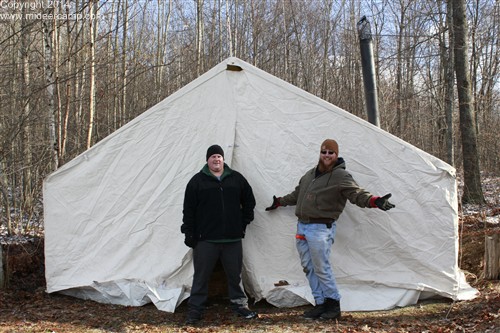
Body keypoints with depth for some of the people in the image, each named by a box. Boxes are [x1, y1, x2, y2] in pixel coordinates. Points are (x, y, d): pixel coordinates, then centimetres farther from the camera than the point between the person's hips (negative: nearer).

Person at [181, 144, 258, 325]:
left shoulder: (237, 178, 7)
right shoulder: (197, 181, 0)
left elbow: (249, 201, 16)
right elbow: (189, 210, 0)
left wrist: (244, 222, 9)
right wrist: (189, 233, -4)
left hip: (233, 238, 2)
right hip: (205, 239, -2)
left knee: (235, 274, 12)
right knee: (201, 276, 5)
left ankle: (240, 305, 27)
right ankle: (195, 309, 16)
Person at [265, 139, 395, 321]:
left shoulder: (341, 176, -9)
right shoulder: (310, 174, 14)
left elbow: (357, 194, -22)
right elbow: (297, 194, 29)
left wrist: (375, 201, -39)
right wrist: (279, 202, 38)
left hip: (321, 228, -7)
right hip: (302, 226, 8)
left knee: (321, 268, -5)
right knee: (308, 267, 9)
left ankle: (333, 304, 11)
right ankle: (321, 304, 19)